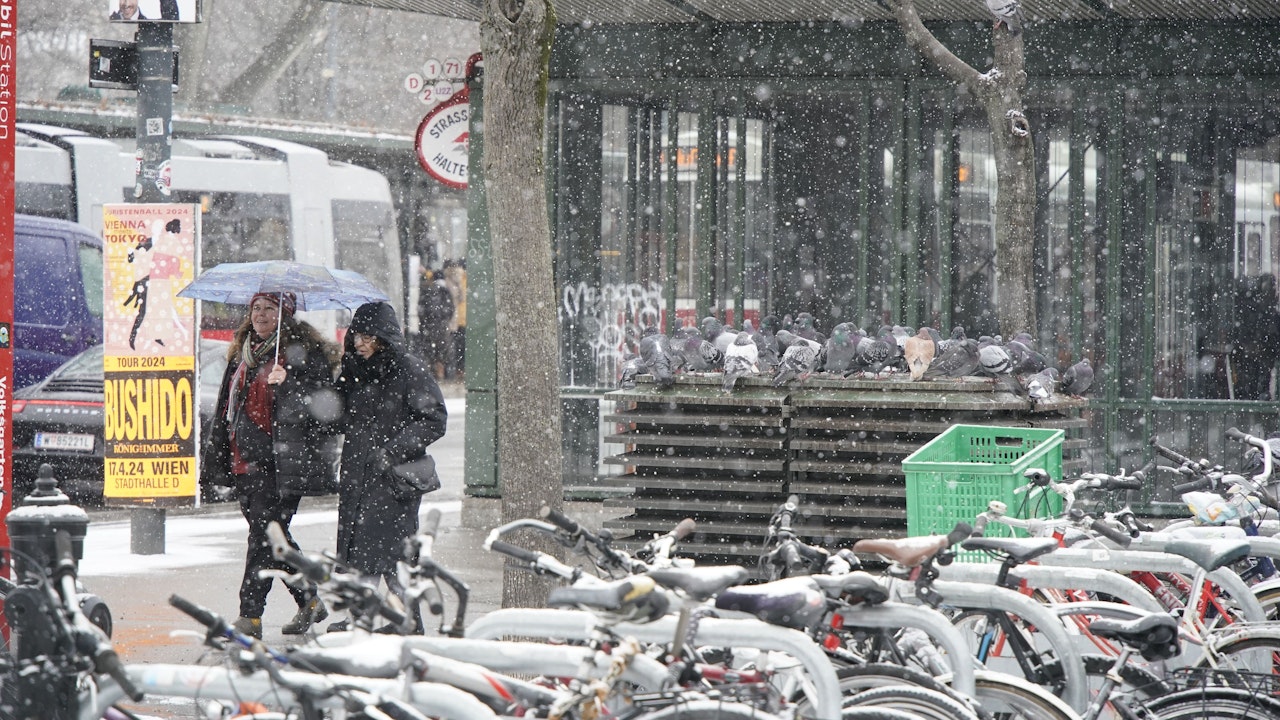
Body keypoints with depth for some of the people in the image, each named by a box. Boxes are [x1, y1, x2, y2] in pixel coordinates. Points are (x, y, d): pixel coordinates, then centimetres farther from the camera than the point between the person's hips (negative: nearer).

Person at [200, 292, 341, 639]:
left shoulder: (303, 352, -4)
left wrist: (286, 384, -27)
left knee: (265, 535, -10)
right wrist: (214, 462, 20)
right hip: (245, 463, 7)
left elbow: (319, 405, -12)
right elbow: (224, 410, 22)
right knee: (272, 537, 11)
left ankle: (250, 616, -11)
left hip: (281, 463, -7)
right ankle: (309, 601, 25)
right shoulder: (242, 354, 17)